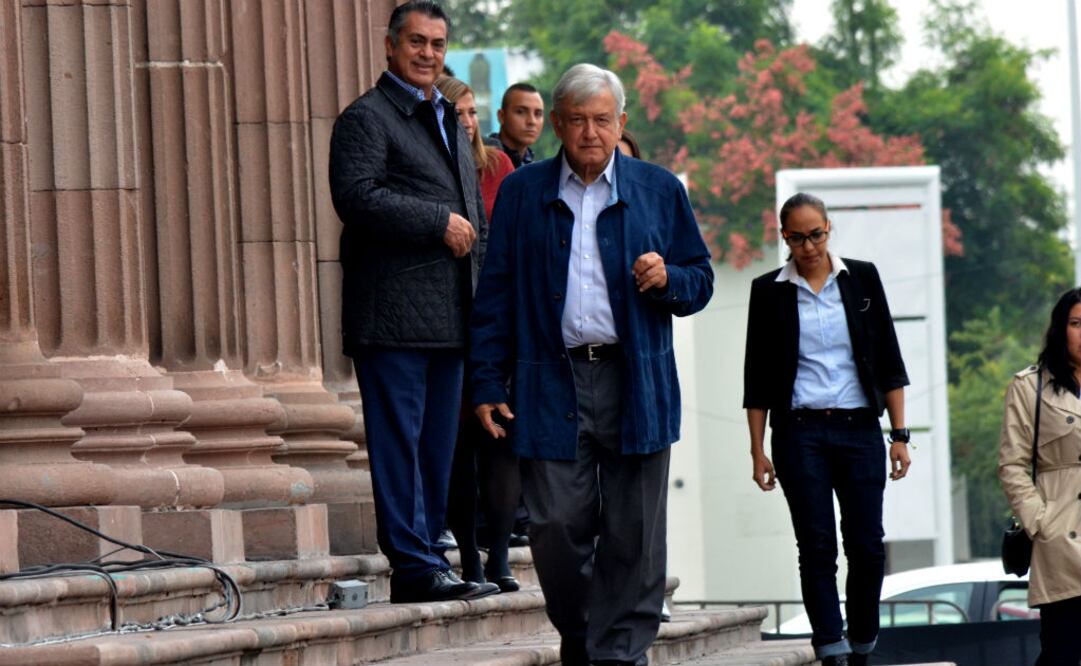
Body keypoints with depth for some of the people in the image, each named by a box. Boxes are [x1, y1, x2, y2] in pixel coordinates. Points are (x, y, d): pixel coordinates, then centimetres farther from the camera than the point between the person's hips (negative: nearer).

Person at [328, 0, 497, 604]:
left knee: (438, 445, 8)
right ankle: (416, 565, -8)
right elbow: (356, 196, -18)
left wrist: (483, 299, 17)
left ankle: (426, 561, 11)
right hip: (393, 316, -8)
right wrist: (439, 223, -16)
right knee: (399, 441, -8)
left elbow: (477, 219, 29)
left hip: (449, 318, 8)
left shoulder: (449, 122, 24)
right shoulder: (366, 118, -3)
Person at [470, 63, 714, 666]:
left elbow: (700, 282, 14)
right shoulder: (522, 193, 10)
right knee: (557, 526, -4)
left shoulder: (659, 191, 10)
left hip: (636, 383, 0)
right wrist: (488, 384, 3)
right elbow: (495, 294, 9)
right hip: (551, 384, 0)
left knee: (634, 532, -1)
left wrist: (667, 280, -10)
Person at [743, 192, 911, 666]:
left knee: (867, 546, -3)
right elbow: (757, 378, 7)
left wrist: (899, 434, 2)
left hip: (859, 430, 1)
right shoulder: (769, 291, 5)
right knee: (817, 549, -6)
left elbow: (889, 361, 8)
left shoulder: (861, 279, 7)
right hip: (799, 432, -1)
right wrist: (757, 450, 2)